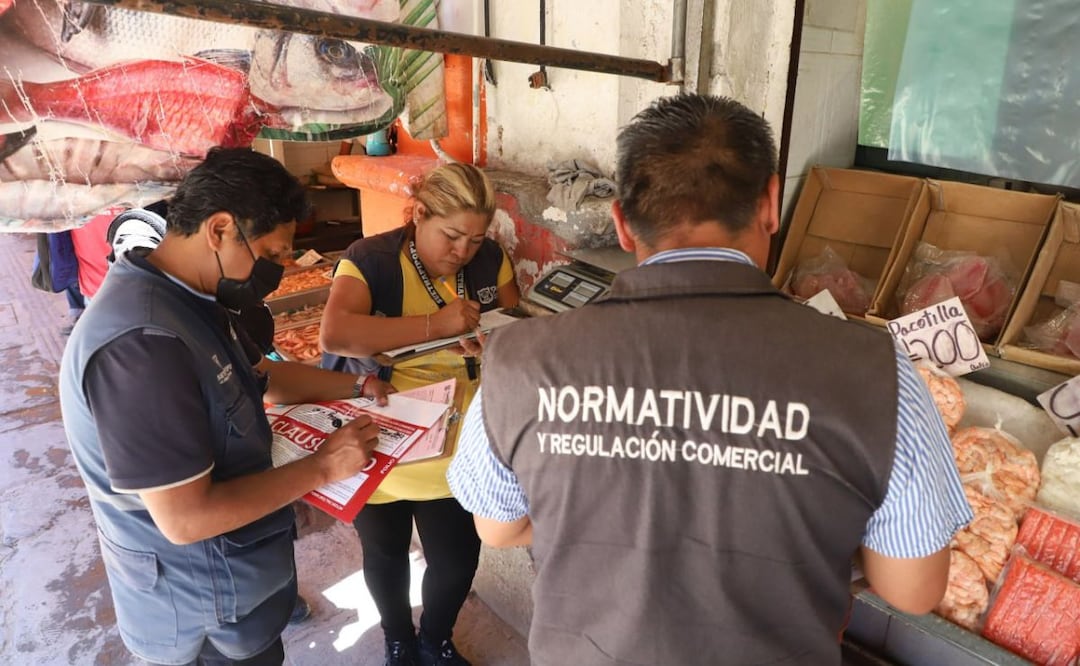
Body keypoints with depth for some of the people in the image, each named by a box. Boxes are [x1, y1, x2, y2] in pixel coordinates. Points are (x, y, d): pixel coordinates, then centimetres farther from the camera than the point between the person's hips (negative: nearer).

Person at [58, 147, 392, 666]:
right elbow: (186, 517, -32)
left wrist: (354, 386, 5)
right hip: (205, 607, -9)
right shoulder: (141, 342, -35)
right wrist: (322, 467, -24)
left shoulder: (188, 297, -2)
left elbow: (257, 375, 14)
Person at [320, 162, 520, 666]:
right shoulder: (370, 259, -20)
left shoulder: (490, 259, -5)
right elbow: (335, 334, -37)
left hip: (454, 447, 3)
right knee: (385, 555, 20)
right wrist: (436, 324, -37)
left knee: (458, 558, 14)